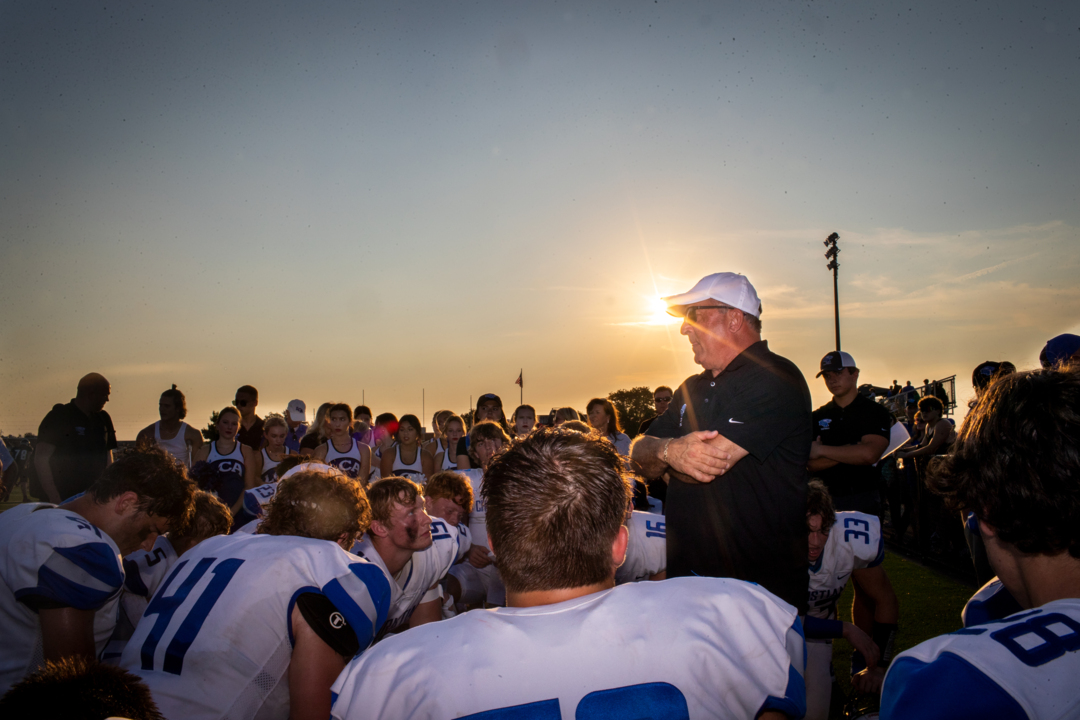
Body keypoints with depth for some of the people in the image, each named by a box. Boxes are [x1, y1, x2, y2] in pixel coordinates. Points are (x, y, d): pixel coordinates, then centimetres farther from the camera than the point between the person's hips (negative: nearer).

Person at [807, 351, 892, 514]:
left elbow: (870, 454, -18)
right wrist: (852, 452, -13)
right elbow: (811, 464, -2)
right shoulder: (817, 417, 9)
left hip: (863, 500, -2)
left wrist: (821, 450, -11)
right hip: (825, 499, 2)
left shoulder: (875, 412, 0)